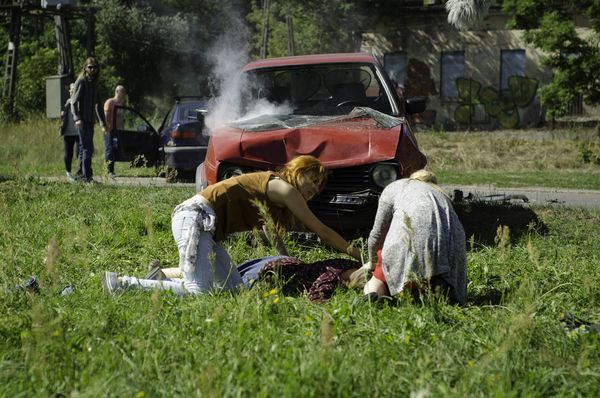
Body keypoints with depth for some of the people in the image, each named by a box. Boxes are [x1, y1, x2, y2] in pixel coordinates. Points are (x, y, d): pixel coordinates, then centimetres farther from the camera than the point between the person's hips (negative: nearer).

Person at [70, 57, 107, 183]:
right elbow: (74, 101, -13)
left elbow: (98, 105, 25)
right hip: (83, 121, -8)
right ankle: (87, 176, -14)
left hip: (90, 121, 8)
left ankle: (81, 173, 17)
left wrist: (103, 123, 24)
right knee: (88, 148, -13)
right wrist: (77, 118, -28)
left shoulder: (95, 83, 19)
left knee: (85, 149, 11)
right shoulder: (81, 82, -5)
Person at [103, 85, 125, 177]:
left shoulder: (121, 103, 17)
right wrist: (106, 127, -18)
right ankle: (109, 171, -9)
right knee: (109, 150, -8)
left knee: (115, 151, 5)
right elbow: (105, 116, -11)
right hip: (110, 131, -7)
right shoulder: (109, 102, -6)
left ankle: (112, 170, 8)